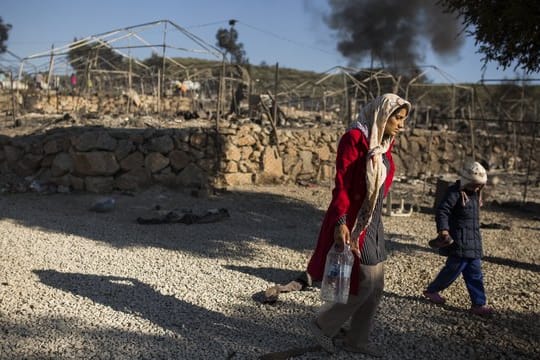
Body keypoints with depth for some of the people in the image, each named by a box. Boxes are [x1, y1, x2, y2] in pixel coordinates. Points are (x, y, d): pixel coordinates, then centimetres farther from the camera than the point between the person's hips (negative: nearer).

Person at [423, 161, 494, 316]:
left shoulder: (474, 193, 13)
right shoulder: (455, 193, -15)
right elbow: (442, 211, -21)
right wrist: (444, 231, -28)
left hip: (473, 242, 9)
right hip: (459, 242, -9)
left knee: (475, 273, 8)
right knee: (454, 268, 0)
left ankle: (478, 304, 13)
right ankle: (432, 290, 20)